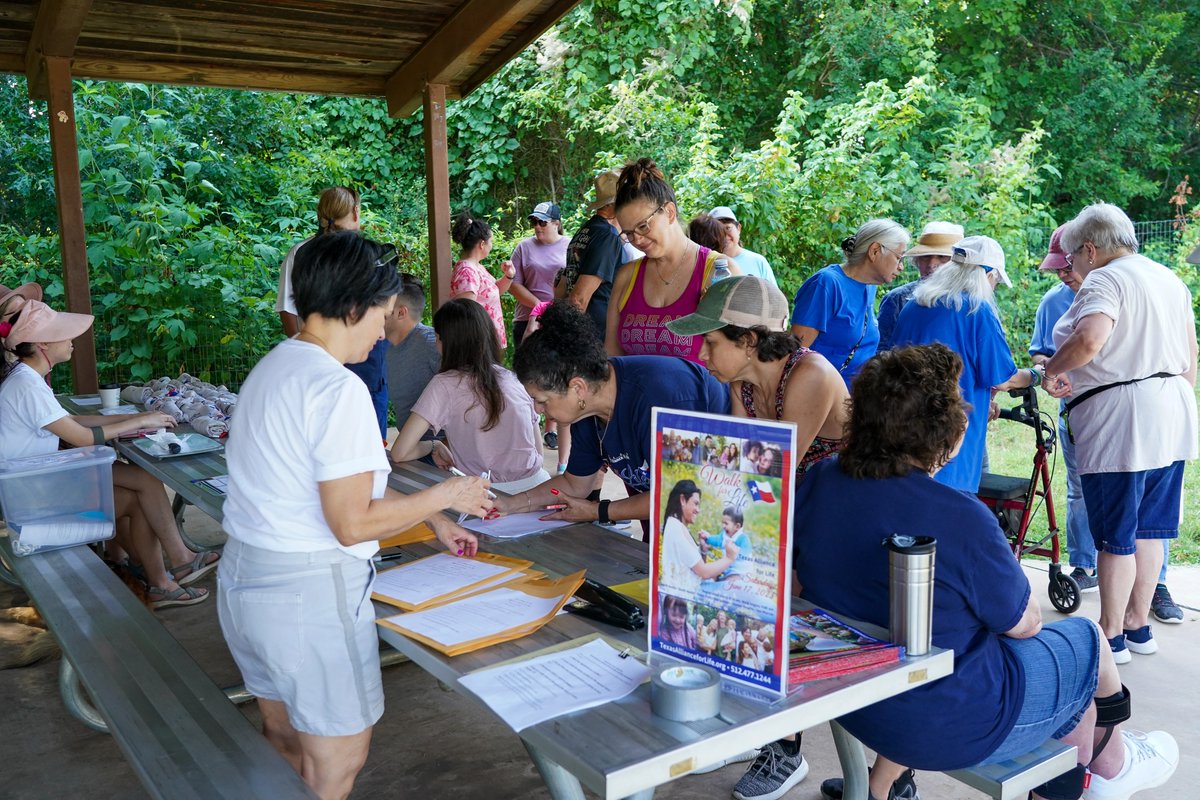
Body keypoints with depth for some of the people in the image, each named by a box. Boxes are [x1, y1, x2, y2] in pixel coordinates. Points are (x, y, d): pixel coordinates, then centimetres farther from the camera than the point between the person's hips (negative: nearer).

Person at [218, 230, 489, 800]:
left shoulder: (272, 367, 9)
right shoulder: (337, 389, -21)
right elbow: (352, 524, -22)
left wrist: (431, 520, 15)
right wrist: (444, 496, -9)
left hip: (243, 579, 10)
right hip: (309, 594, -9)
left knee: (284, 745, 24)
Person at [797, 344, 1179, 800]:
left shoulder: (817, 484, -11)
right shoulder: (960, 520, -30)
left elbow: (804, 578, 5)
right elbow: (1024, 623, -14)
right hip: (956, 728, -6)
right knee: (1087, 643, 20)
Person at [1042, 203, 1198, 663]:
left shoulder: (1104, 280, -12)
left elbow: (1089, 339, -30)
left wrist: (1053, 370, -13)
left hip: (1119, 426, -9)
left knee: (1116, 537, 0)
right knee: (1148, 530, 16)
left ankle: (1111, 638, 10)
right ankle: (1138, 626, 25)